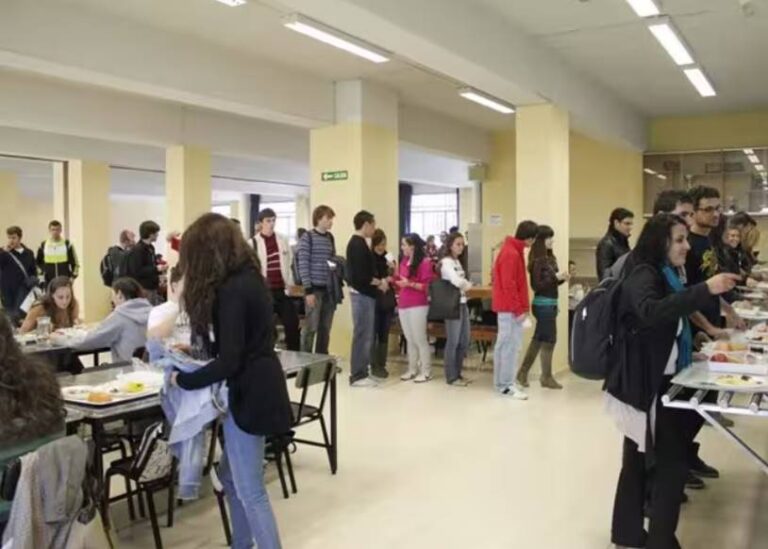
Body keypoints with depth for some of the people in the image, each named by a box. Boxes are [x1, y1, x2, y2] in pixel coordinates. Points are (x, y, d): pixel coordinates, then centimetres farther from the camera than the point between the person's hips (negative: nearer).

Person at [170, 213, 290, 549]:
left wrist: (183, 380, -11)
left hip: (248, 393, -10)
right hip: (256, 387, 10)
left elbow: (229, 361, -24)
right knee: (231, 477, 22)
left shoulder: (231, 290, -22)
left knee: (250, 491, 0)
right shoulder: (247, 278, 8)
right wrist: (198, 348, 16)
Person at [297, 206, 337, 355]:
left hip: (329, 288, 6)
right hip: (314, 288, -6)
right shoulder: (307, 238, -6)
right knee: (311, 327, -4)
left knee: (325, 328, 9)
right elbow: (303, 265, -10)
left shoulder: (330, 238, 12)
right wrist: (308, 290, -15)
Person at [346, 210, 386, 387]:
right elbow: (361, 275, -24)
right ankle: (357, 376, 1)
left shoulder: (357, 243, 14)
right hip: (362, 294, -10)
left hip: (363, 293, 10)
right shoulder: (358, 244, -17)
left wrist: (378, 281, 10)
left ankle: (361, 372, 20)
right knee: (363, 335, -5)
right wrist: (379, 283, -11)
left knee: (365, 334, 14)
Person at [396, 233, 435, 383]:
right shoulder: (404, 261, 11)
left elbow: (427, 286, -13)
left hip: (418, 306, -7)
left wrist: (410, 284, -22)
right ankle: (412, 369, 19)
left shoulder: (425, 262, -10)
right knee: (409, 339, 12)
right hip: (403, 305, 7)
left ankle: (426, 371, 6)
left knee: (420, 339, -2)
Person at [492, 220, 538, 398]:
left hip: (509, 307, 10)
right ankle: (506, 385, -1)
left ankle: (503, 381, 20)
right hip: (510, 308, -10)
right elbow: (509, 285, -21)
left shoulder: (513, 250, 14)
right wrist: (519, 309, -18)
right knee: (511, 345, -6)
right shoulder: (511, 254, -18)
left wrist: (521, 307, 17)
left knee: (505, 344, 13)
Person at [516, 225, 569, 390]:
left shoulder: (550, 258, 9)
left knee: (539, 339, 13)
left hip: (549, 304, 9)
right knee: (549, 340, 0)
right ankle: (546, 377, 11)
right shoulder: (537, 260, -14)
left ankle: (523, 372, 22)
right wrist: (555, 277, -20)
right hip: (543, 304, -9)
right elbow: (537, 285, -16)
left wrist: (561, 278, -2)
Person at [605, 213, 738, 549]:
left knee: (638, 461, 13)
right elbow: (651, 311, -36)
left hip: (658, 380, 9)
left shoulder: (664, 274, 14)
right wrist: (705, 290, -40)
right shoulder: (643, 274, -14)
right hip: (644, 384, -9)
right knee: (673, 461, -6)